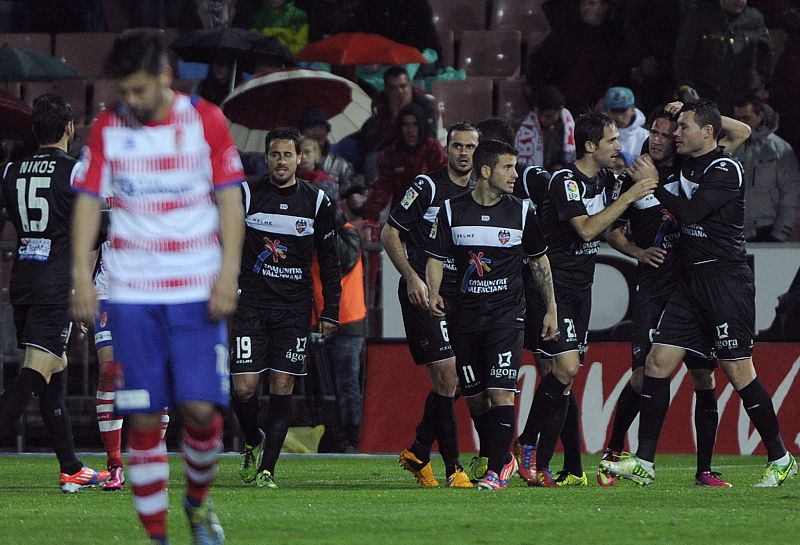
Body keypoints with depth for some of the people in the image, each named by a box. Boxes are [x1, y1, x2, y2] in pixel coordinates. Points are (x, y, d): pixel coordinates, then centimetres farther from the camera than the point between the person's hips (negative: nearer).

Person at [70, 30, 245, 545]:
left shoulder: (207, 120, -1)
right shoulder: (107, 128, 3)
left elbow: (230, 199, 2)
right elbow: (88, 203, 6)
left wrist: (228, 273, -7)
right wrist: (82, 277, -2)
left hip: (198, 291, -1)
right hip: (132, 294, 1)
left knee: (202, 407, -9)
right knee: (145, 418, -3)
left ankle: (198, 500, 19)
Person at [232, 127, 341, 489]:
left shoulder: (316, 201, 5)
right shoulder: (246, 195, 1)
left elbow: (329, 261, 11)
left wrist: (330, 311, 7)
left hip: (294, 309, 1)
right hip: (250, 305, -1)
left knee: (282, 387, -5)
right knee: (244, 388, -9)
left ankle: (266, 469, -1)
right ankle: (253, 442, 20)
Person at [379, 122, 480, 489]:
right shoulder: (428, 187, -7)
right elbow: (389, 234, -5)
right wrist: (412, 277, -15)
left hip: (459, 297, 6)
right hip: (423, 293, -6)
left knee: (450, 382, 7)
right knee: (446, 376, -12)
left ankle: (418, 453, 24)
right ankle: (452, 468, -7)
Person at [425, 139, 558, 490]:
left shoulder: (521, 211, 1)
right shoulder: (452, 211, 1)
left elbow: (539, 260, 12)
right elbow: (436, 257, 7)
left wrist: (551, 309, 12)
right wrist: (433, 293, -12)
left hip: (506, 313, -2)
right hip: (464, 313, 2)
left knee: (500, 391, -14)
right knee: (474, 396, 5)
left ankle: (497, 470, -10)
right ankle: (503, 459, 24)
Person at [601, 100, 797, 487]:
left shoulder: (725, 170, -12)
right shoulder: (689, 166, 14)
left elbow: (689, 212, -20)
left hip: (726, 278, -8)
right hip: (691, 281, 8)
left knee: (738, 372, -6)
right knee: (657, 363, 0)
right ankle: (644, 463, 0)